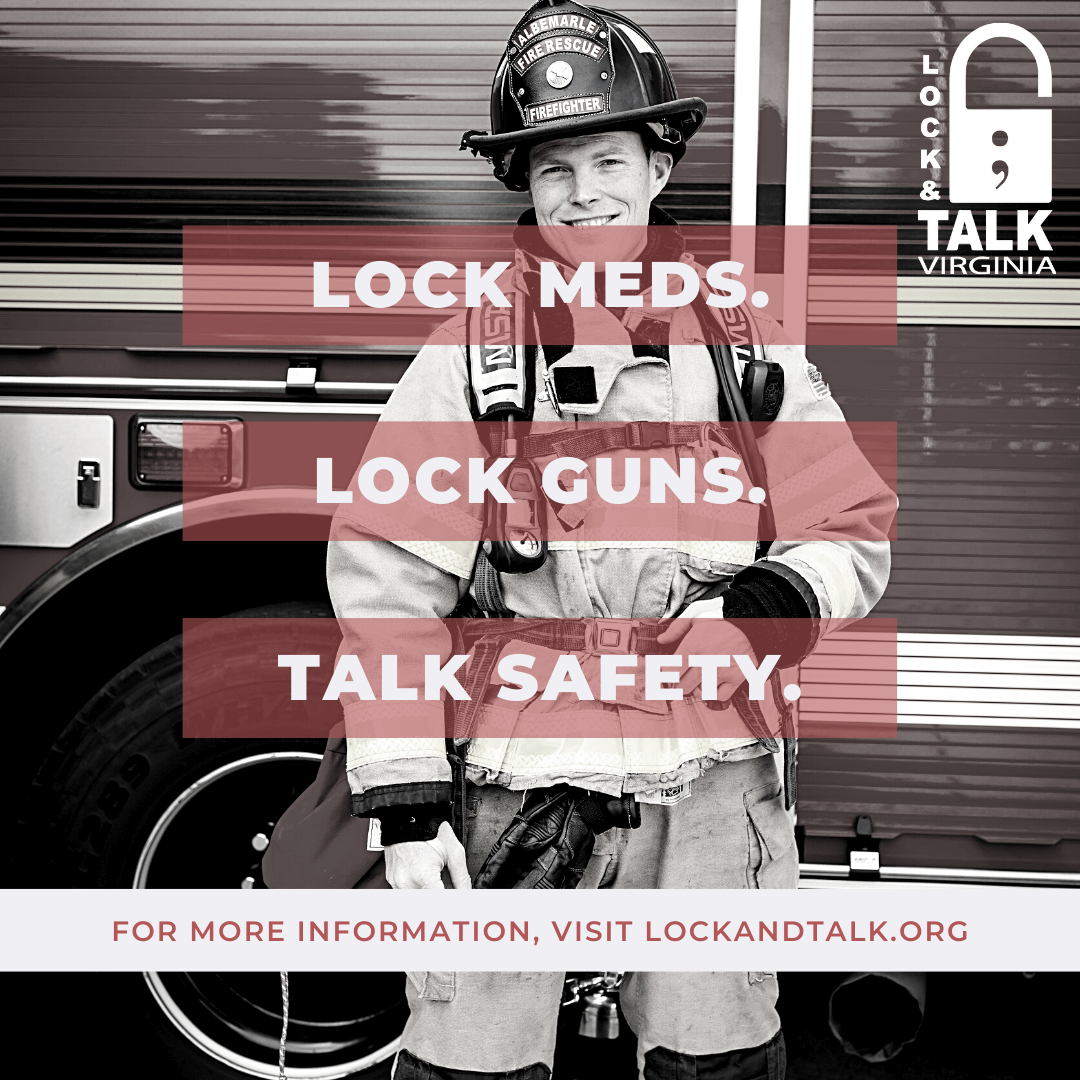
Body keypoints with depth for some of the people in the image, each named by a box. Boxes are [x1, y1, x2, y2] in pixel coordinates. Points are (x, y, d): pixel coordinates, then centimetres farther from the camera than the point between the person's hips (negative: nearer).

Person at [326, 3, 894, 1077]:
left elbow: (858, 530, 10)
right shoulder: (469, 352, -2)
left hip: (710, 788, 2)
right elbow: (381, 579, -5)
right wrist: (405, 803, -8)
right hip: (517, 781, -2)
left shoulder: (742, 343, 5)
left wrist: (765, 609, -12)